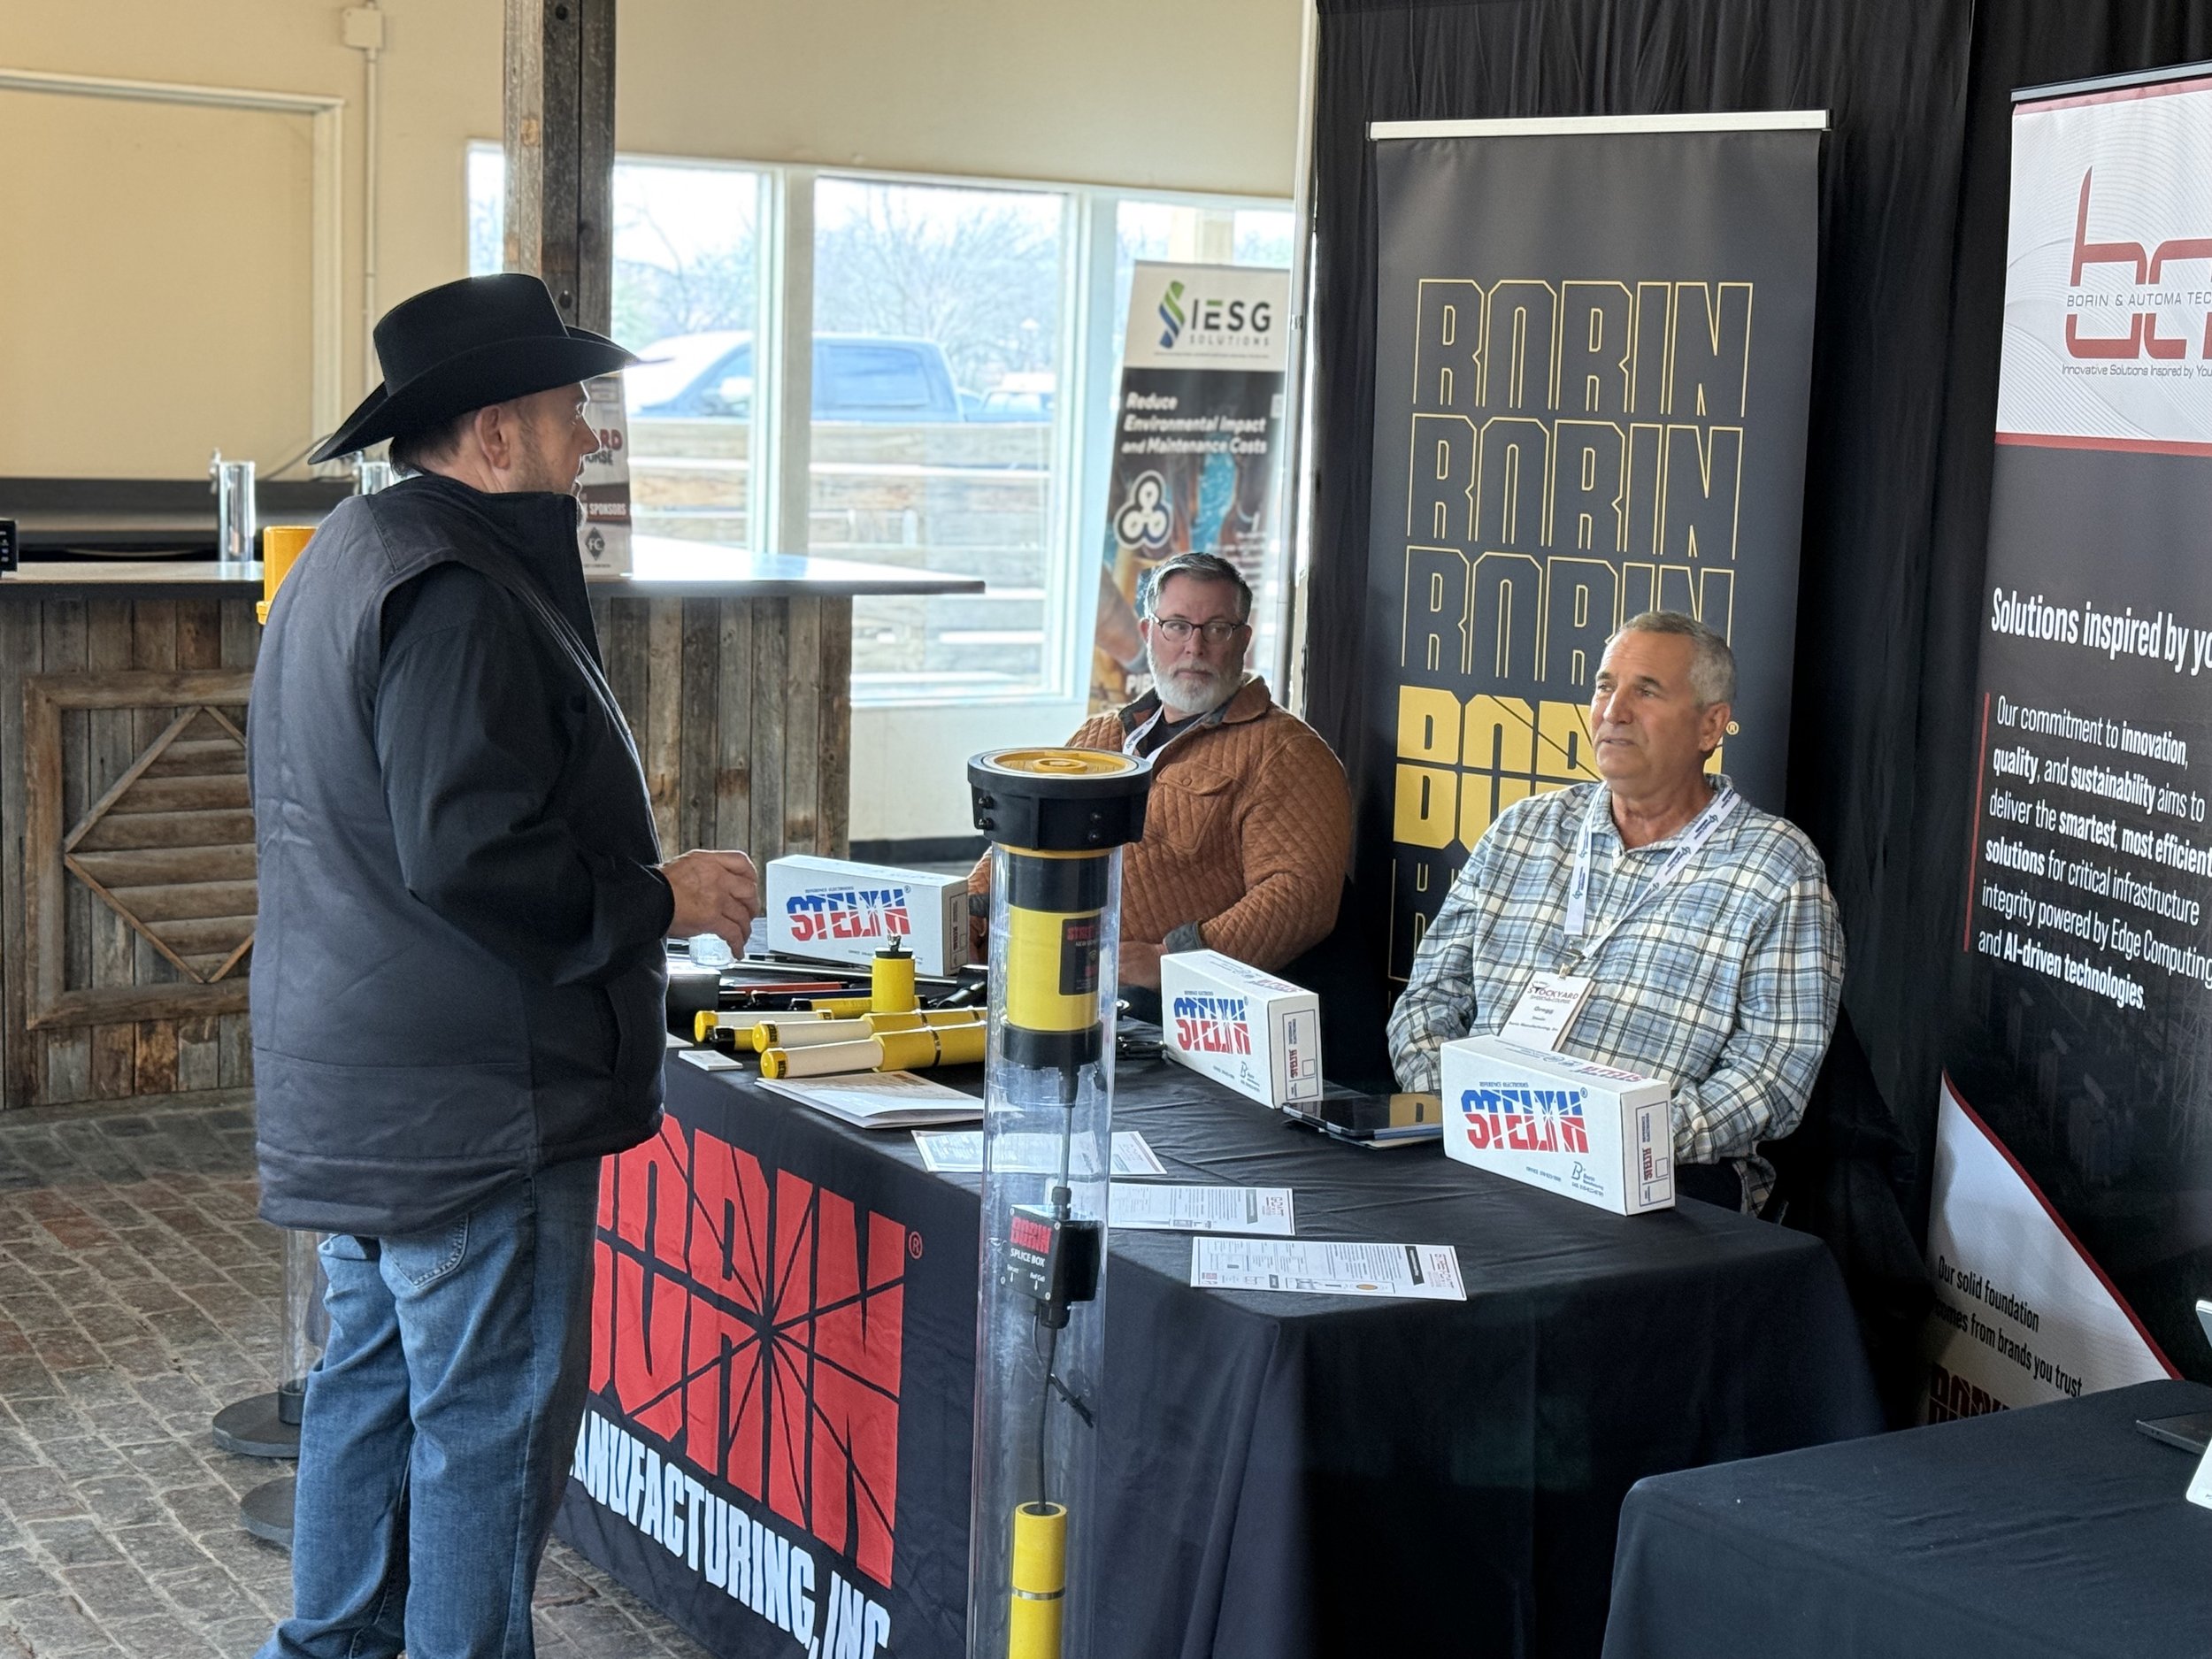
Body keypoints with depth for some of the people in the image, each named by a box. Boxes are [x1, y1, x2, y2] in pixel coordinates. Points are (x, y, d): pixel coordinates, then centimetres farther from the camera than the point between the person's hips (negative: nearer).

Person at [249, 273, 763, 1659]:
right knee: (493, 1416, -1)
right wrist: (663, 898, -15)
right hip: (471, 1099, -11)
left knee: (375, 1376, 20)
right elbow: (469, 856, -27)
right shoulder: (457, 593, -20)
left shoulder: (353, 557, 15)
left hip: (362, 1086, 11)